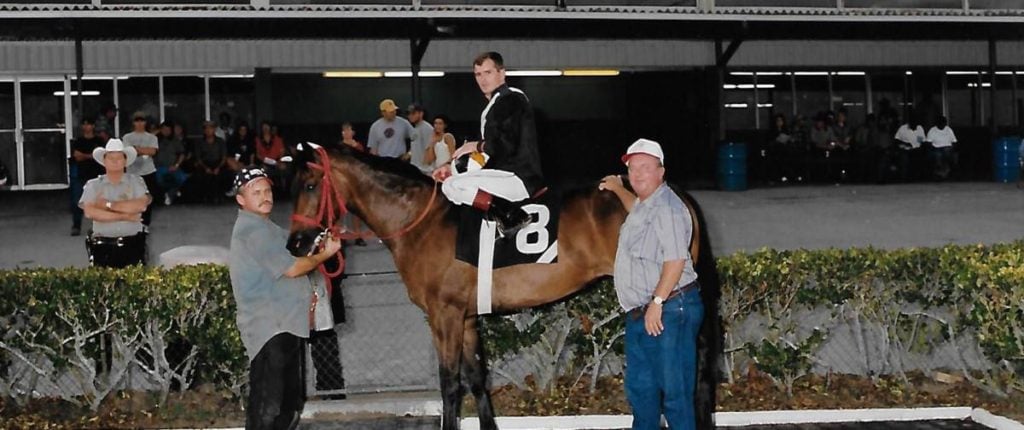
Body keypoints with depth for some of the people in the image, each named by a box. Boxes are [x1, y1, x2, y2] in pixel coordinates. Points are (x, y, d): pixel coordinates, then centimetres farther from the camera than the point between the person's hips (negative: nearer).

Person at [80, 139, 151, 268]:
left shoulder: (136, 181, 7)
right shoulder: (93, 185, 7)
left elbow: (141, 205, -10)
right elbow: (90, 212, -8)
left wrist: (109, 205, -7)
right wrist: (123, 216, -10)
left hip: (132, 245, 0)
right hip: (102, 246, 0)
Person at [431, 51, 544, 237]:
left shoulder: (512, 99, -7)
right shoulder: (492, 107, 22)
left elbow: (508, 146, -20)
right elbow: (491, 153, 22)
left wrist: (477, 146, -5)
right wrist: (454, 168, 12)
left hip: (520, 178, -10)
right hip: (504, 174, 10)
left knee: (452, 185, -21)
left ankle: (510, 215, -24)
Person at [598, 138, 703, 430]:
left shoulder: (666, 207, -15)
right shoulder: (644, 205, 18)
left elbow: (676, 259, -24)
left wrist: (657, 302, -25)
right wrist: (617, 189, 58)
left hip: (669, 311, -11)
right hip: (640, 315, 11)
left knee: (674, 390, -8)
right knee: (639, 389, 17)